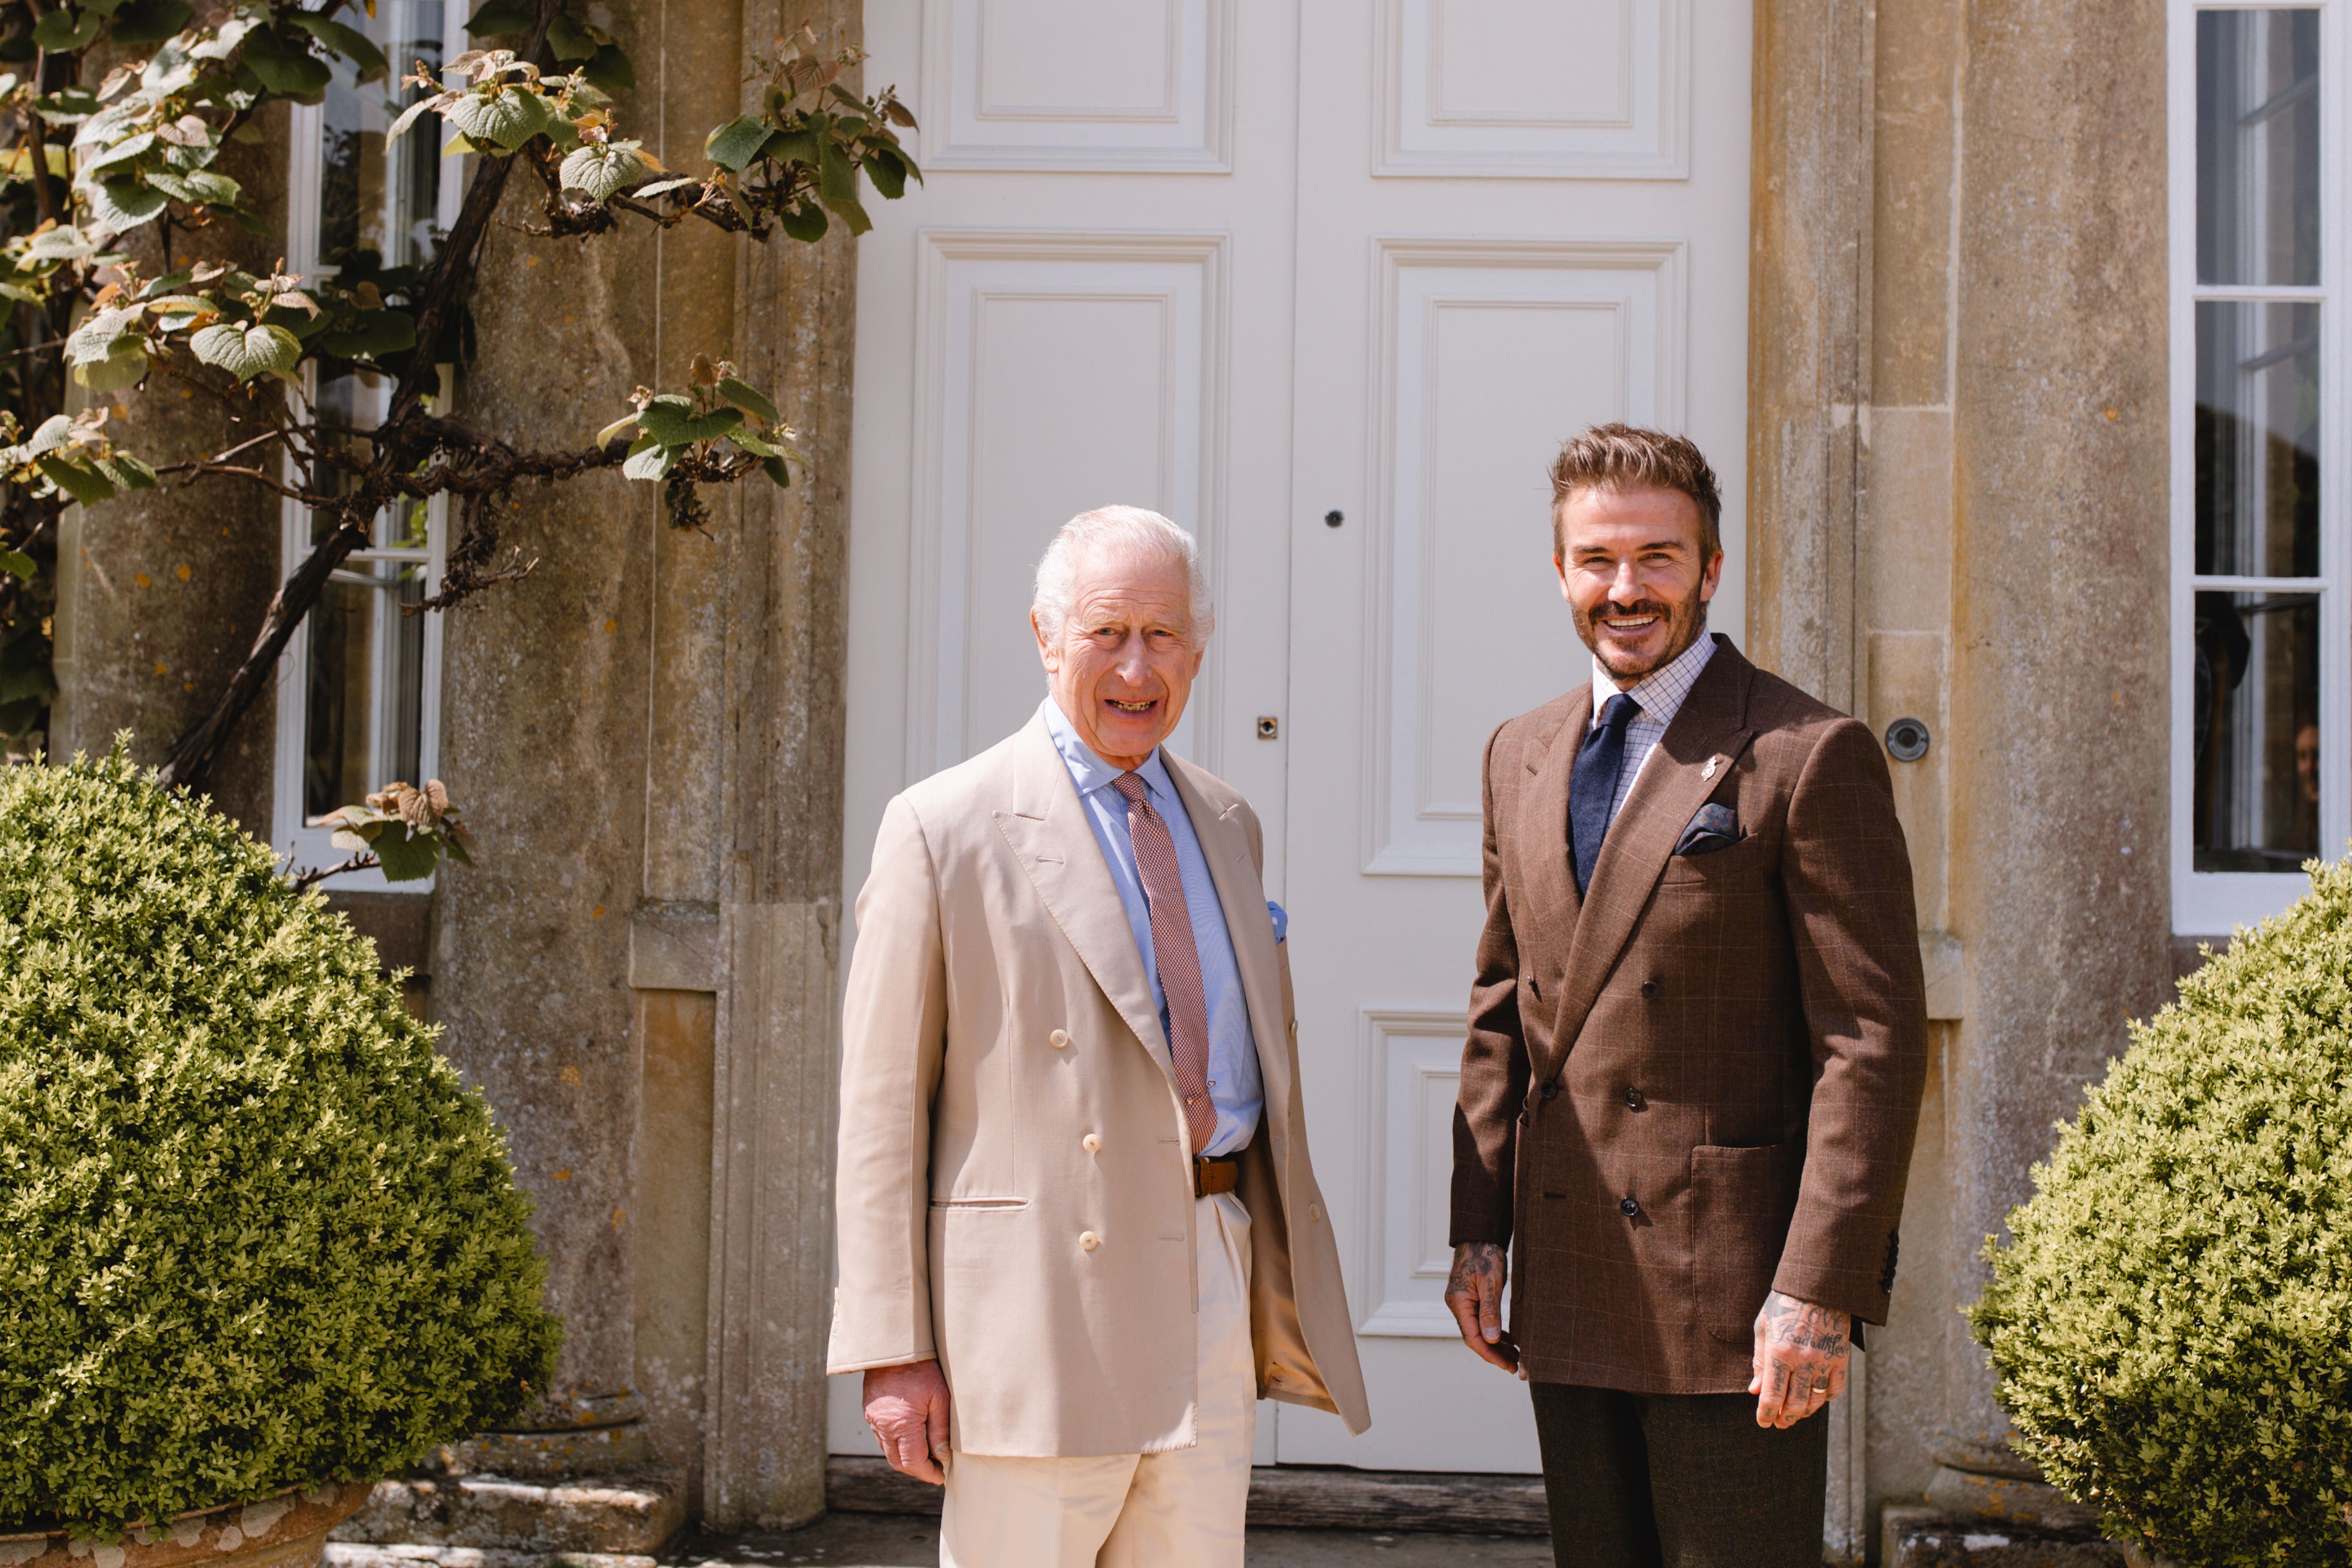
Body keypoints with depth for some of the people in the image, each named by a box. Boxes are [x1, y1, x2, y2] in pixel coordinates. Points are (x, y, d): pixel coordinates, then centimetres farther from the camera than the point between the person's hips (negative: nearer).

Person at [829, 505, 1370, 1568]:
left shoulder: (1227, 827, 16)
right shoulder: (944, 830, -4)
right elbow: (882, 1109, -6)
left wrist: (1286, 1291, 17)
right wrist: (892, 1351, -11)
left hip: (1213, 1289, 6)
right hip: (1043, 1309, -5)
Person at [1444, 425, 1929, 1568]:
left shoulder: (1810, 757, -8)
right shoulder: (1521, 757, 12)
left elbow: (1874, 1041, -12)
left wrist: (1821, 1290, -17)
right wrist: (1478, 1227, 9)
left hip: (1731, 1295, -6)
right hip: (1567, 1296, 6)